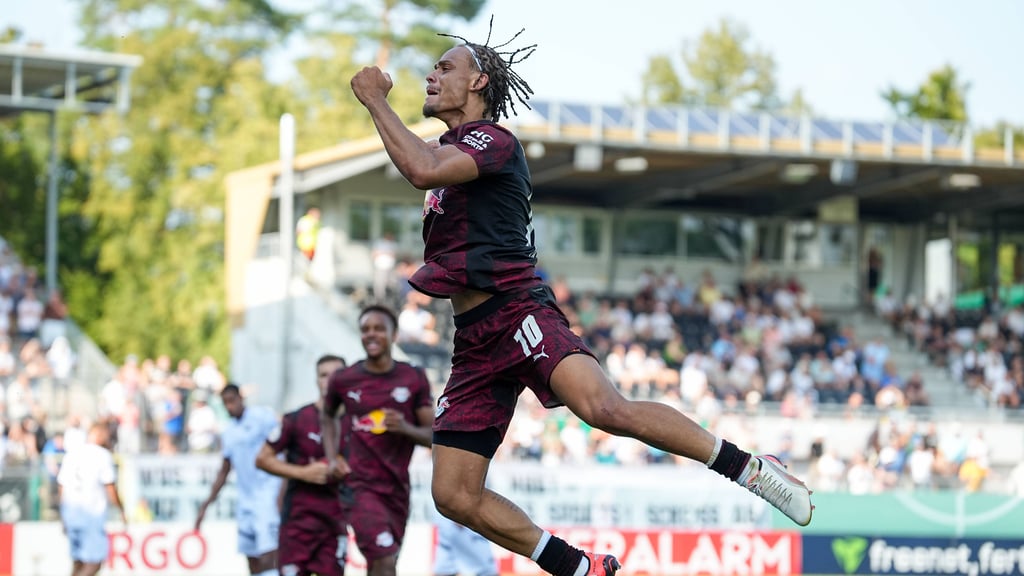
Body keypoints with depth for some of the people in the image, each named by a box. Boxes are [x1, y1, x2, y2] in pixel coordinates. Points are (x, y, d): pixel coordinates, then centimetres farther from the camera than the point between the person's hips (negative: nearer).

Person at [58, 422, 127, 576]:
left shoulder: (70, 455, 12)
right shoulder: (103, 455, -6)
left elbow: (61, 488, 15)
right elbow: (110, 488, -9)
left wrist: (63, 518, 23)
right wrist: (122, 511, 3)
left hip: (71, 511, 6)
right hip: (93, 512, -6)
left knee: (77, 562, 12)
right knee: (94, 563, -5)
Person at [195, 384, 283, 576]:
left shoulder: (263, 417, -6)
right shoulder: (228, 432, 16)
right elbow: (224, 471, 24)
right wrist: (205, 505, 22)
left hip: (268, 494, -8)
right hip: (246, 500, 8)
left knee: (268, 558, -17)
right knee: (252, 560, 7)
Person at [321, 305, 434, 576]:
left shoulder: (414, 379, 2)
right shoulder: (343, 380, 0)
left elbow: (433, 436, 4)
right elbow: (327, 416, 22)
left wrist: (406, 428, -17)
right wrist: (332, 457, 7)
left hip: (397, 487, 3)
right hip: (360, 484, -3)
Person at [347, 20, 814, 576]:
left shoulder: (492, 138, -3)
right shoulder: (449, 151, 26)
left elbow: (422, 170, -22)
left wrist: (376, 101, -12)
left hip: (518, 312, -9)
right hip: (475, 341, 9)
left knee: (604, 407, -34)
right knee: (455, 495, -3)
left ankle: (749, 467, -24)